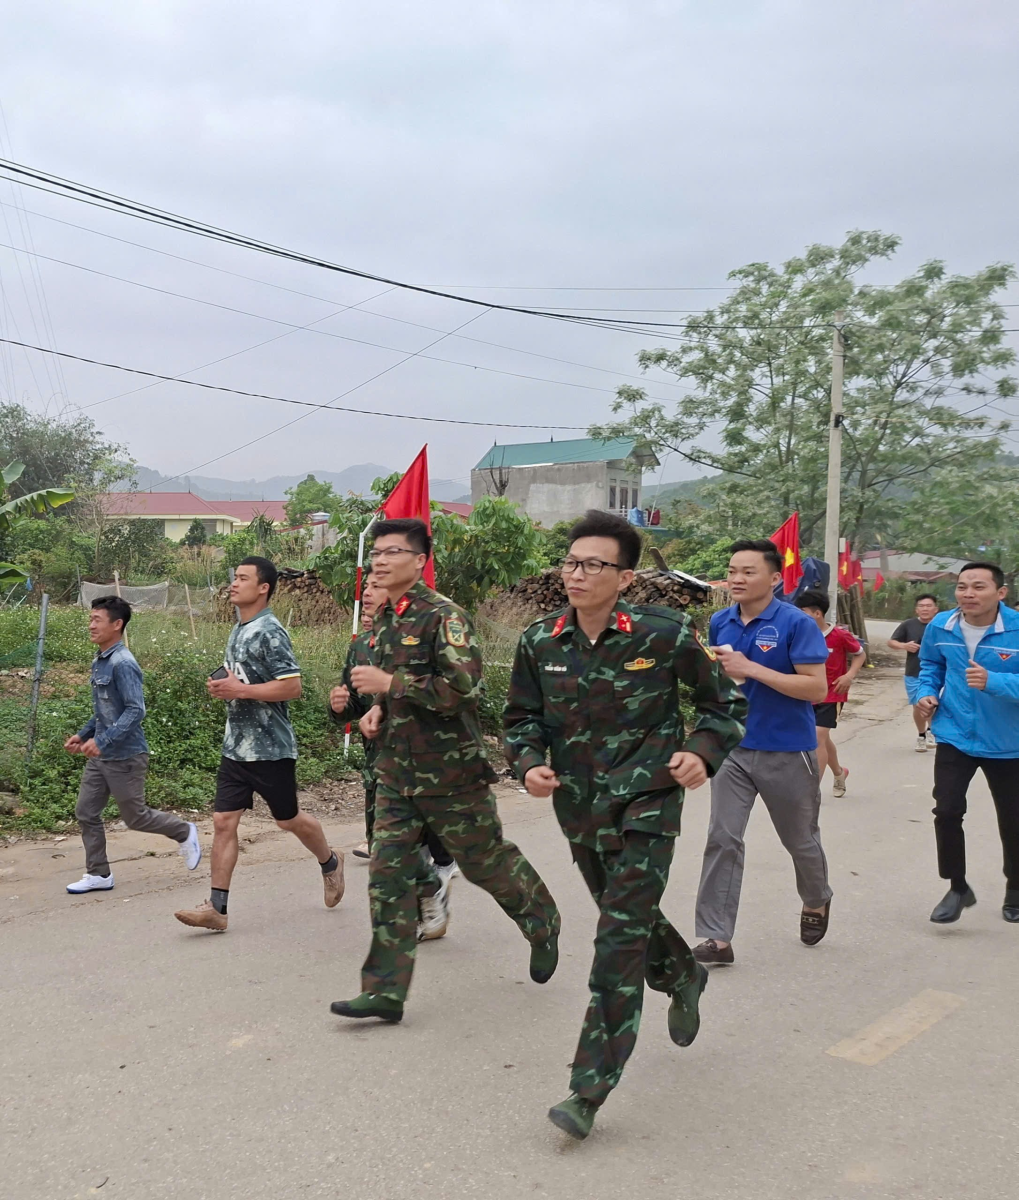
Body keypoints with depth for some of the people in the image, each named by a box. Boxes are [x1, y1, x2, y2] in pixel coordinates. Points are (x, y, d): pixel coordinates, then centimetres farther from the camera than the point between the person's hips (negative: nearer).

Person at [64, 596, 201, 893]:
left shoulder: (123, 664, -20)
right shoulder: (99, 661, 9)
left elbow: (135, 711, -25)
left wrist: (102, 740, -30)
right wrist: (83, 734, 14)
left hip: (125, 757, -9)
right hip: (100, 756, 9)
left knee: (135, 817, 4)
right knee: (86, 813, 8)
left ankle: (185, 832, 26)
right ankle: (98, 874, 18)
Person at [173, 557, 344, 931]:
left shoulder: (270, 633, -16)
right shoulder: (238, 630, 12)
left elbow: (292, 687, -22)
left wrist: (239, 690, -22)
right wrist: (222, 686, 5)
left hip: (271, 748, -8)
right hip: (236, 746, 8)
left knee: (288, 819, 10)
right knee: (223, 821, 1)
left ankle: (330, 863, 36)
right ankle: (216, 907, 3)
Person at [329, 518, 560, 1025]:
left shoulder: (444, 616, -15)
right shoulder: (384, 620, 11)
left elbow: (464, 686, -27)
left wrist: (390, 684, -24)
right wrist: (378, 709, 6)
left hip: (451, 770, -7)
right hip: (396, 773, 7)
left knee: (486, 861, 10)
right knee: (388, 877, 2)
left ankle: (542, 924, 39)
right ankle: (385, 990, 9)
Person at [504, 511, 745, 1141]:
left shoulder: (665, 634, -13)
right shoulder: (540, 642, -3)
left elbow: (725, 702, 0)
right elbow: (523, 717, 10)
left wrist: (703, 753, -16)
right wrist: (529, 764, -9)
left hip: (645, 804, -5)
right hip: (578, 807, 5)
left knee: (620, 939, -9)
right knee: (628, 917, 23)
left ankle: (591, 1089, -2)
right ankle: (684, 977, 56)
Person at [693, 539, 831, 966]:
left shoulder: (796, 623, -14)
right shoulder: (720, 622, 3)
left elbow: (816, 688, -19)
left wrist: (751, 669, -25)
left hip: (787, 751, -3)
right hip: (733, 747, 4)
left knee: (800, 839, 16)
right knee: (722, 839, -6)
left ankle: (816, 902, 46)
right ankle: (716, 938, -1)